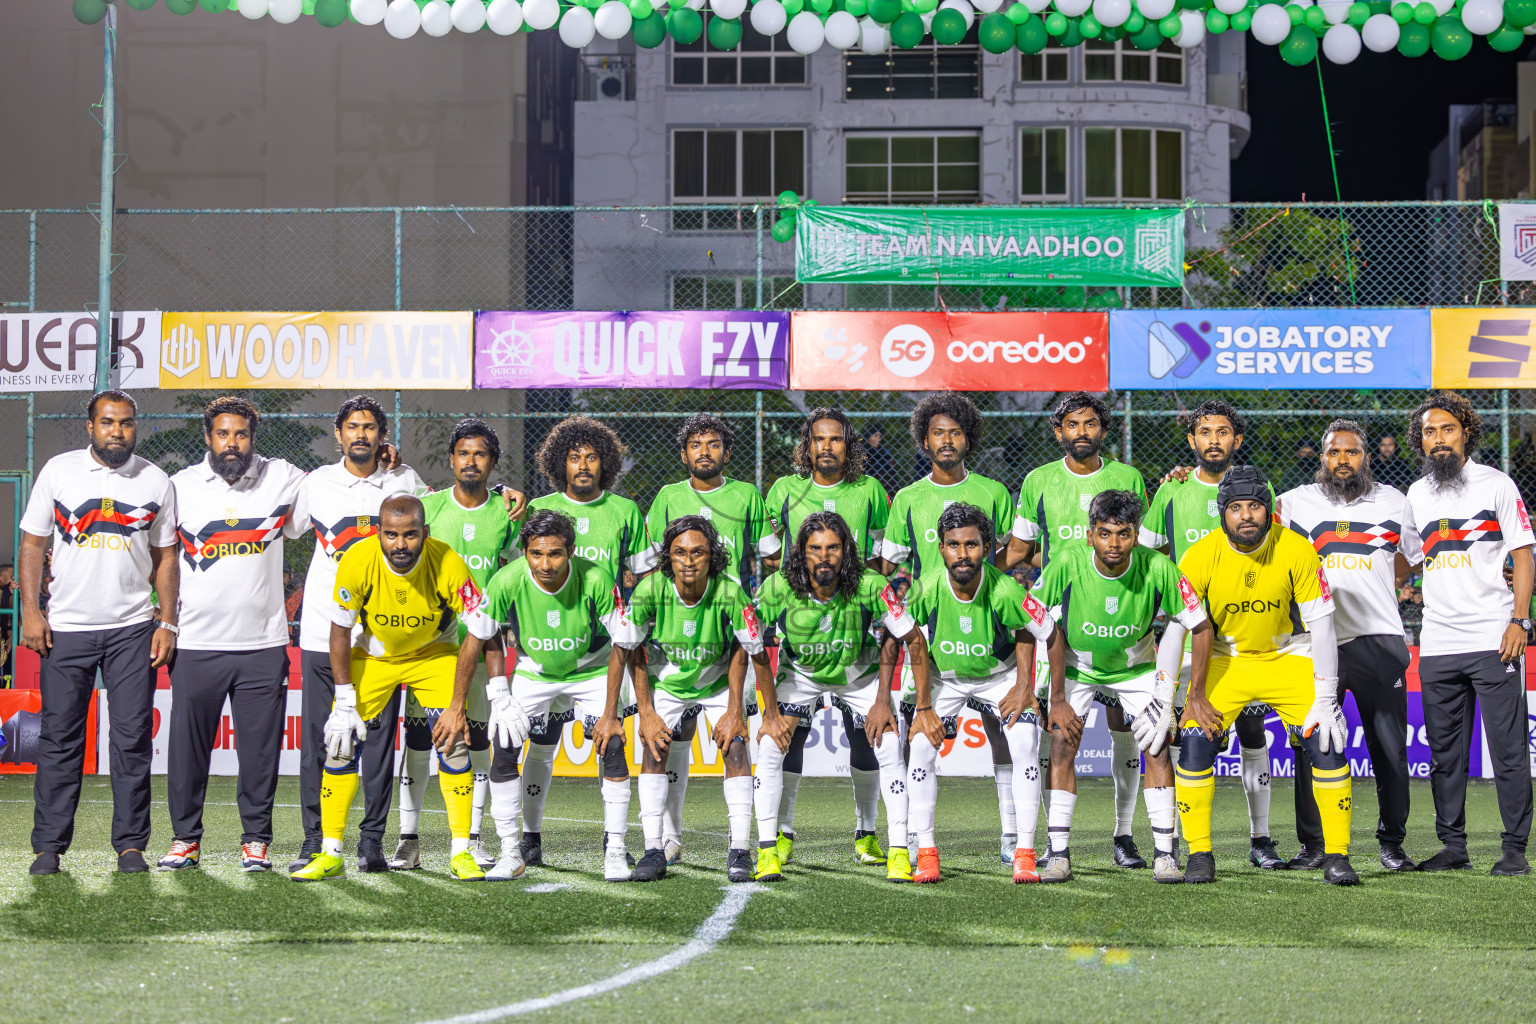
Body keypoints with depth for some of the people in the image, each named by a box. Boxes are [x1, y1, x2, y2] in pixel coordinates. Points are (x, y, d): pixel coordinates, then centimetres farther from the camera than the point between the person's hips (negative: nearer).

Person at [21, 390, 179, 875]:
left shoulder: (156, 482, 7)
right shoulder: (58, 471, 4)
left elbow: (165, 557, 10)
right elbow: (33, 543, 6)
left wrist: (167, 622, 2)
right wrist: (30, 612, -4)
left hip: (133, 629, 1)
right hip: (65, 629, -1)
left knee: (133, 739, -1)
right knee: (60, 739, 1)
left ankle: (130, 844, 6)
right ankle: (49, 846, 7)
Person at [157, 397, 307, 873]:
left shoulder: (283, 480, 4)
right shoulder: (181, 486, 5)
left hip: (264, 642, 0)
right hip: (197, 642, 0)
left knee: (260, 746, 3)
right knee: (187, 744, 4)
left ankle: (256, 838, 15)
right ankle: (185, 836, 16)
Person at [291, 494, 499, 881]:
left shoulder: (449, 565, -30)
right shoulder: (357, 562, -28)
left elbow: (476, 636, -19)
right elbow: (340, 631, -13)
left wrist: (456, 706, -19)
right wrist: (345, 702, -16)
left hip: (434, 654, -1)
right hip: (372, 655, 1)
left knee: (453, 743, -14)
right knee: (341, 742, -8)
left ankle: (461, 852, -2)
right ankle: (330, 854, 3)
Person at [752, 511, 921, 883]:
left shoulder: (870, 586, -30)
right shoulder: (778, 588, -27)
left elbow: (914, 639, -19)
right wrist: (770, 712, -15)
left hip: (859, 677, -1)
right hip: (799, 675, 1)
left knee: (889, 750, -16)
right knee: (771, 745, -16)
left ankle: (899, 852, -6)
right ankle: (769, 848, -4)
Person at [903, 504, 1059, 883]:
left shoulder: (1005, 591, -30)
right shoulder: (927, 589, -26)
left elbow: (1053, 638, -14)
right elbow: (917, 646, -9)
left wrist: (1035, 692, -12)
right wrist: (924, 707, -8)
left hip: (1001, 676, -1)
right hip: (944, 678, 1)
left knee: (1026, 748, -17)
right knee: (921, 747, -16)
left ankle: (1024, 854, -6)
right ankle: (926, 853, -4)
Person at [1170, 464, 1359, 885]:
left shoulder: (1297, 551, -19)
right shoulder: (1201, 555, -19)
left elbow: (1321, 624, -13)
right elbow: (1175, 628, -12)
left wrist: (1325, 699, -16)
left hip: (1289, 657, 0)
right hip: (1223, 659, 0)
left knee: (1327, 741, -15)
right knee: (1195, 742, -17)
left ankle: (1336, 856, -1)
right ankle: (1199, 856, -2)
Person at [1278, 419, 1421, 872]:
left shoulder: (1393, 501, 10)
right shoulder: (1295, 503, 7)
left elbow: (1410, 556, 24)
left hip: (1378, 638, 1)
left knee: (1390, 749, 2)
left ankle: (1392, 843, 14)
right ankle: (1312, 844, 10)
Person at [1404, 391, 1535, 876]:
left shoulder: (1496, 485, 2)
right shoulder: (1416, 495, 14)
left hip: (1493, 640, -4)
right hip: (1437, 645, 5)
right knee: (1445, 754, 8)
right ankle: (1453, 846, 15)